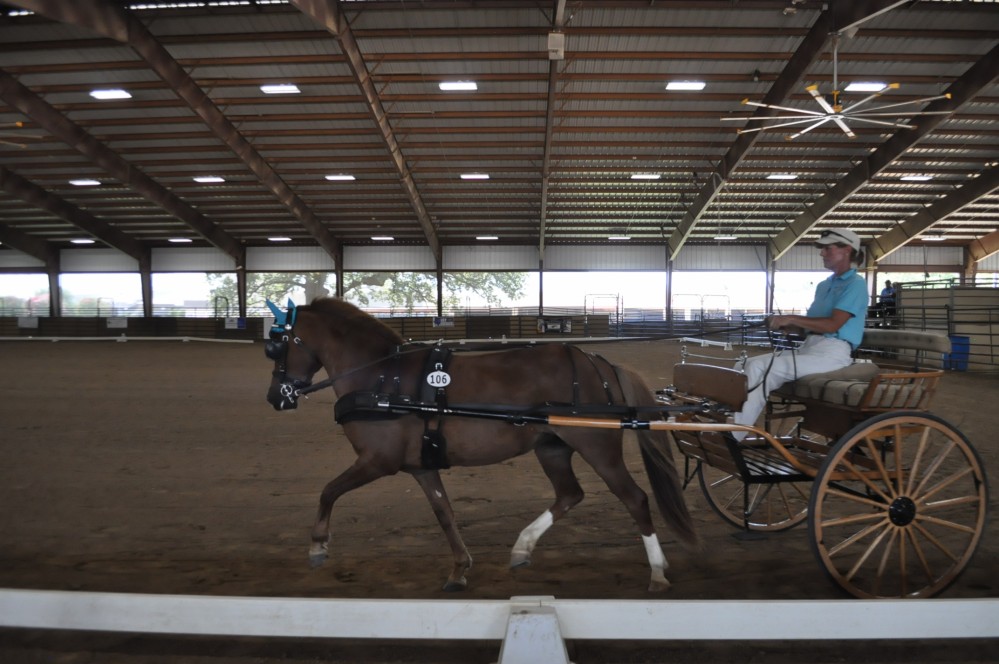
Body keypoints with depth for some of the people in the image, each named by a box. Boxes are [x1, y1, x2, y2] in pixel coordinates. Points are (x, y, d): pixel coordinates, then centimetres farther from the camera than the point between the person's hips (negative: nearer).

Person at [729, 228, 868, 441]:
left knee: (764, 370, -27)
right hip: (808, 348, 9)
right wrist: (784, 325, 1)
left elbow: (833, 324, -17)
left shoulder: (855, 284, -3)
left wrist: (791, 318, -14)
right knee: (747, 367, -10)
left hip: (831, 353, -9)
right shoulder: (824, 285, 23)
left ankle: (732, 437, -27)